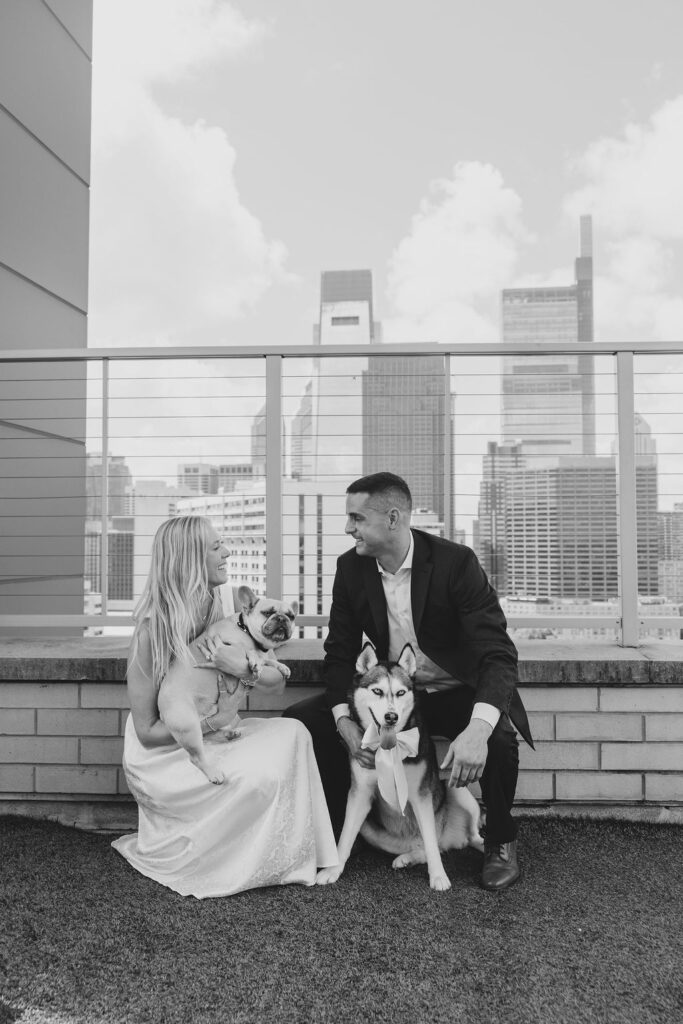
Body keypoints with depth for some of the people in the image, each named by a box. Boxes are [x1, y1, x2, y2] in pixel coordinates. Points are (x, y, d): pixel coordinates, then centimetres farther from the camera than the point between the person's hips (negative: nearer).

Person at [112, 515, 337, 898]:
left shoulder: (213, 612, -2)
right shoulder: (153, 629, -22)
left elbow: (278, 676, -5)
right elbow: (147, 731, -16)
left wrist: (245, 668, -26)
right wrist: (212, 723, -22)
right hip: (163, 758, -7)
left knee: (292, 733, -13)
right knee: (259, 776, -25)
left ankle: (289, 858, -4)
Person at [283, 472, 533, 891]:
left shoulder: (456, 562, -22)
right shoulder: (351, 567, -8)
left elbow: (498, 651, -27)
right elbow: (340, 650, -2)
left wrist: (478, 728, -44)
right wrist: (343, 718, -20)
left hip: (455, 694, -3)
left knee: (498, 737, -34)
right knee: (302, 721, -14)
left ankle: (501, 842, -1)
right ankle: (336, 829, 10)